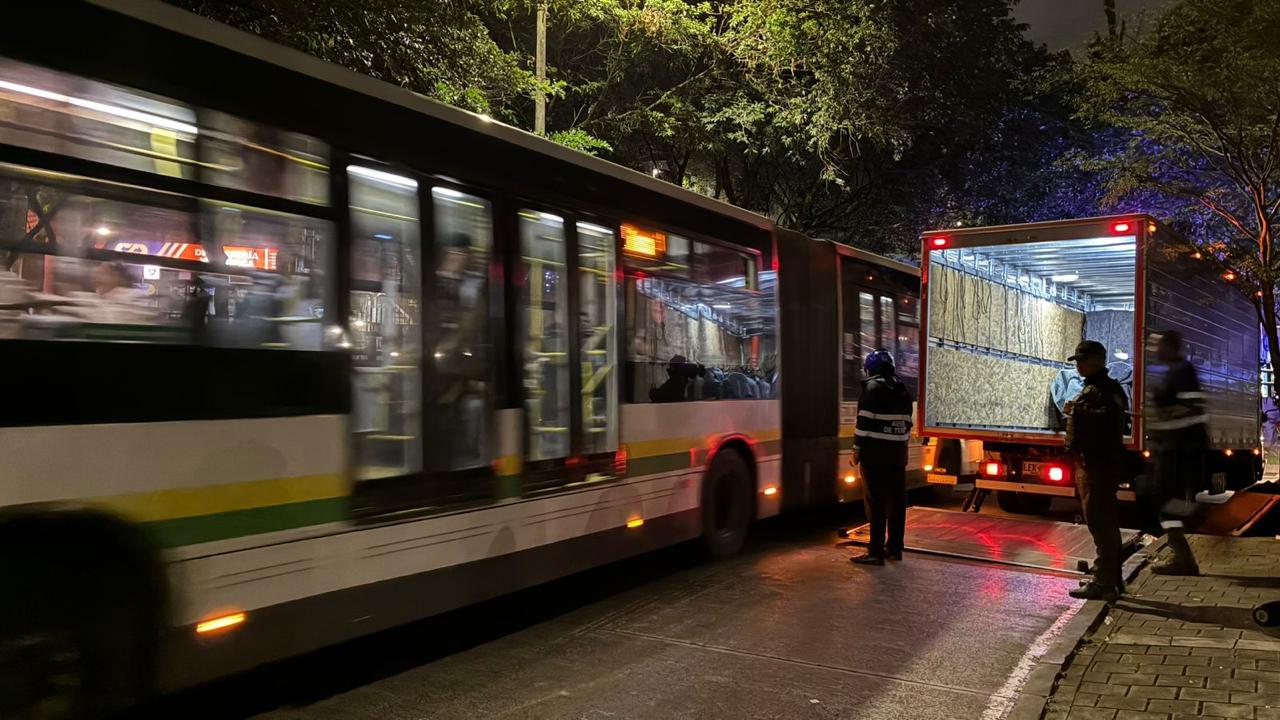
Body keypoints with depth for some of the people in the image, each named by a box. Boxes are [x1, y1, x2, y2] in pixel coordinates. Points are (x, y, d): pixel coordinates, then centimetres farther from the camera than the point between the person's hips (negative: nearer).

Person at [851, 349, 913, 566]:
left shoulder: (873, 387, -9)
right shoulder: (902, 389, 14)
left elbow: (865, 421, -14)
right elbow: (907, 422, 15)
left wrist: (857, 449, -10)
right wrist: (901, 447, 19)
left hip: (875, 452, -7)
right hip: (898, 452, 7)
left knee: (876, 502, -6)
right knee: (897, 501, 10)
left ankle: (876, 552, -6)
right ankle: (894, 548, 17)